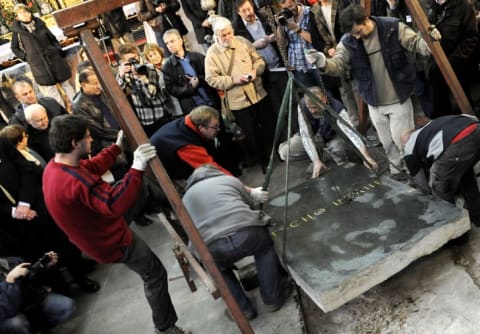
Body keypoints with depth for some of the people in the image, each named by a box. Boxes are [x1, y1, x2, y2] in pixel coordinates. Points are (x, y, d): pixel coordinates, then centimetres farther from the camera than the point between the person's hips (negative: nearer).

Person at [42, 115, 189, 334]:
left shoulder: (53, 167, -5)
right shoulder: (76, 181, -37)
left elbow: (91, 167, 9)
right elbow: (115, 205, -46)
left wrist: (117, 147, 10)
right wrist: (137, 168, -47)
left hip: (94, 236, 9)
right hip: (112, 241, -9)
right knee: (155, 274, 5)